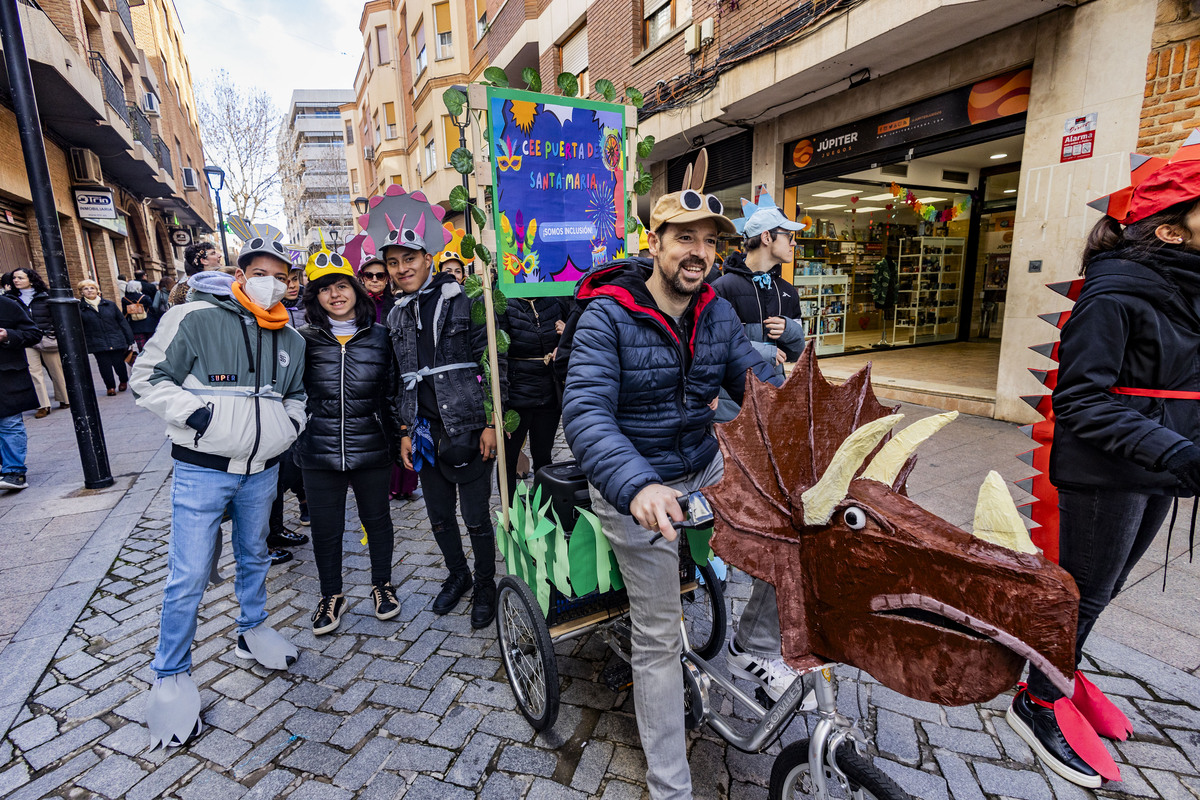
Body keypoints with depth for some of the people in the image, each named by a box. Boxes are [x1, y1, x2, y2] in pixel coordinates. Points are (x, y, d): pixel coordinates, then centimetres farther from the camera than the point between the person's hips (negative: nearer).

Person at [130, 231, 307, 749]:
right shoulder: (195, 319, -10)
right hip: (202, 470, -5)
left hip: (262, 470, 5)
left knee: (254, 557, 21)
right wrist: (199, 414, -20)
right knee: (189, 576, 0)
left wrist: (290, 423, 1)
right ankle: (171, 676, 20)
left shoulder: (291, 340, 6)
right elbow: (147, 379, -8)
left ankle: (252, 631, 43)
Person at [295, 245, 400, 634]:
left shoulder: (380, 337, 0)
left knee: (377, 518, 15)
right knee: (325, 528, 12)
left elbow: (394, 391, 5)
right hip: (319, 452, 0)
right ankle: (331, 596, 34)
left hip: (372, 451, 0)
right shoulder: (304, 340, -1)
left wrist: (400, 436, 2)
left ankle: (382, 585, 37)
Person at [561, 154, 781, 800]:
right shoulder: (607, 316, -18)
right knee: (659, 638, 5)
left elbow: (761, 385, -1)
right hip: (636, 489, -5)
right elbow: (586, 413, -29)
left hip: (705, 468, 5)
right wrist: (638, 486, -46)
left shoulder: (717, 314, 0)